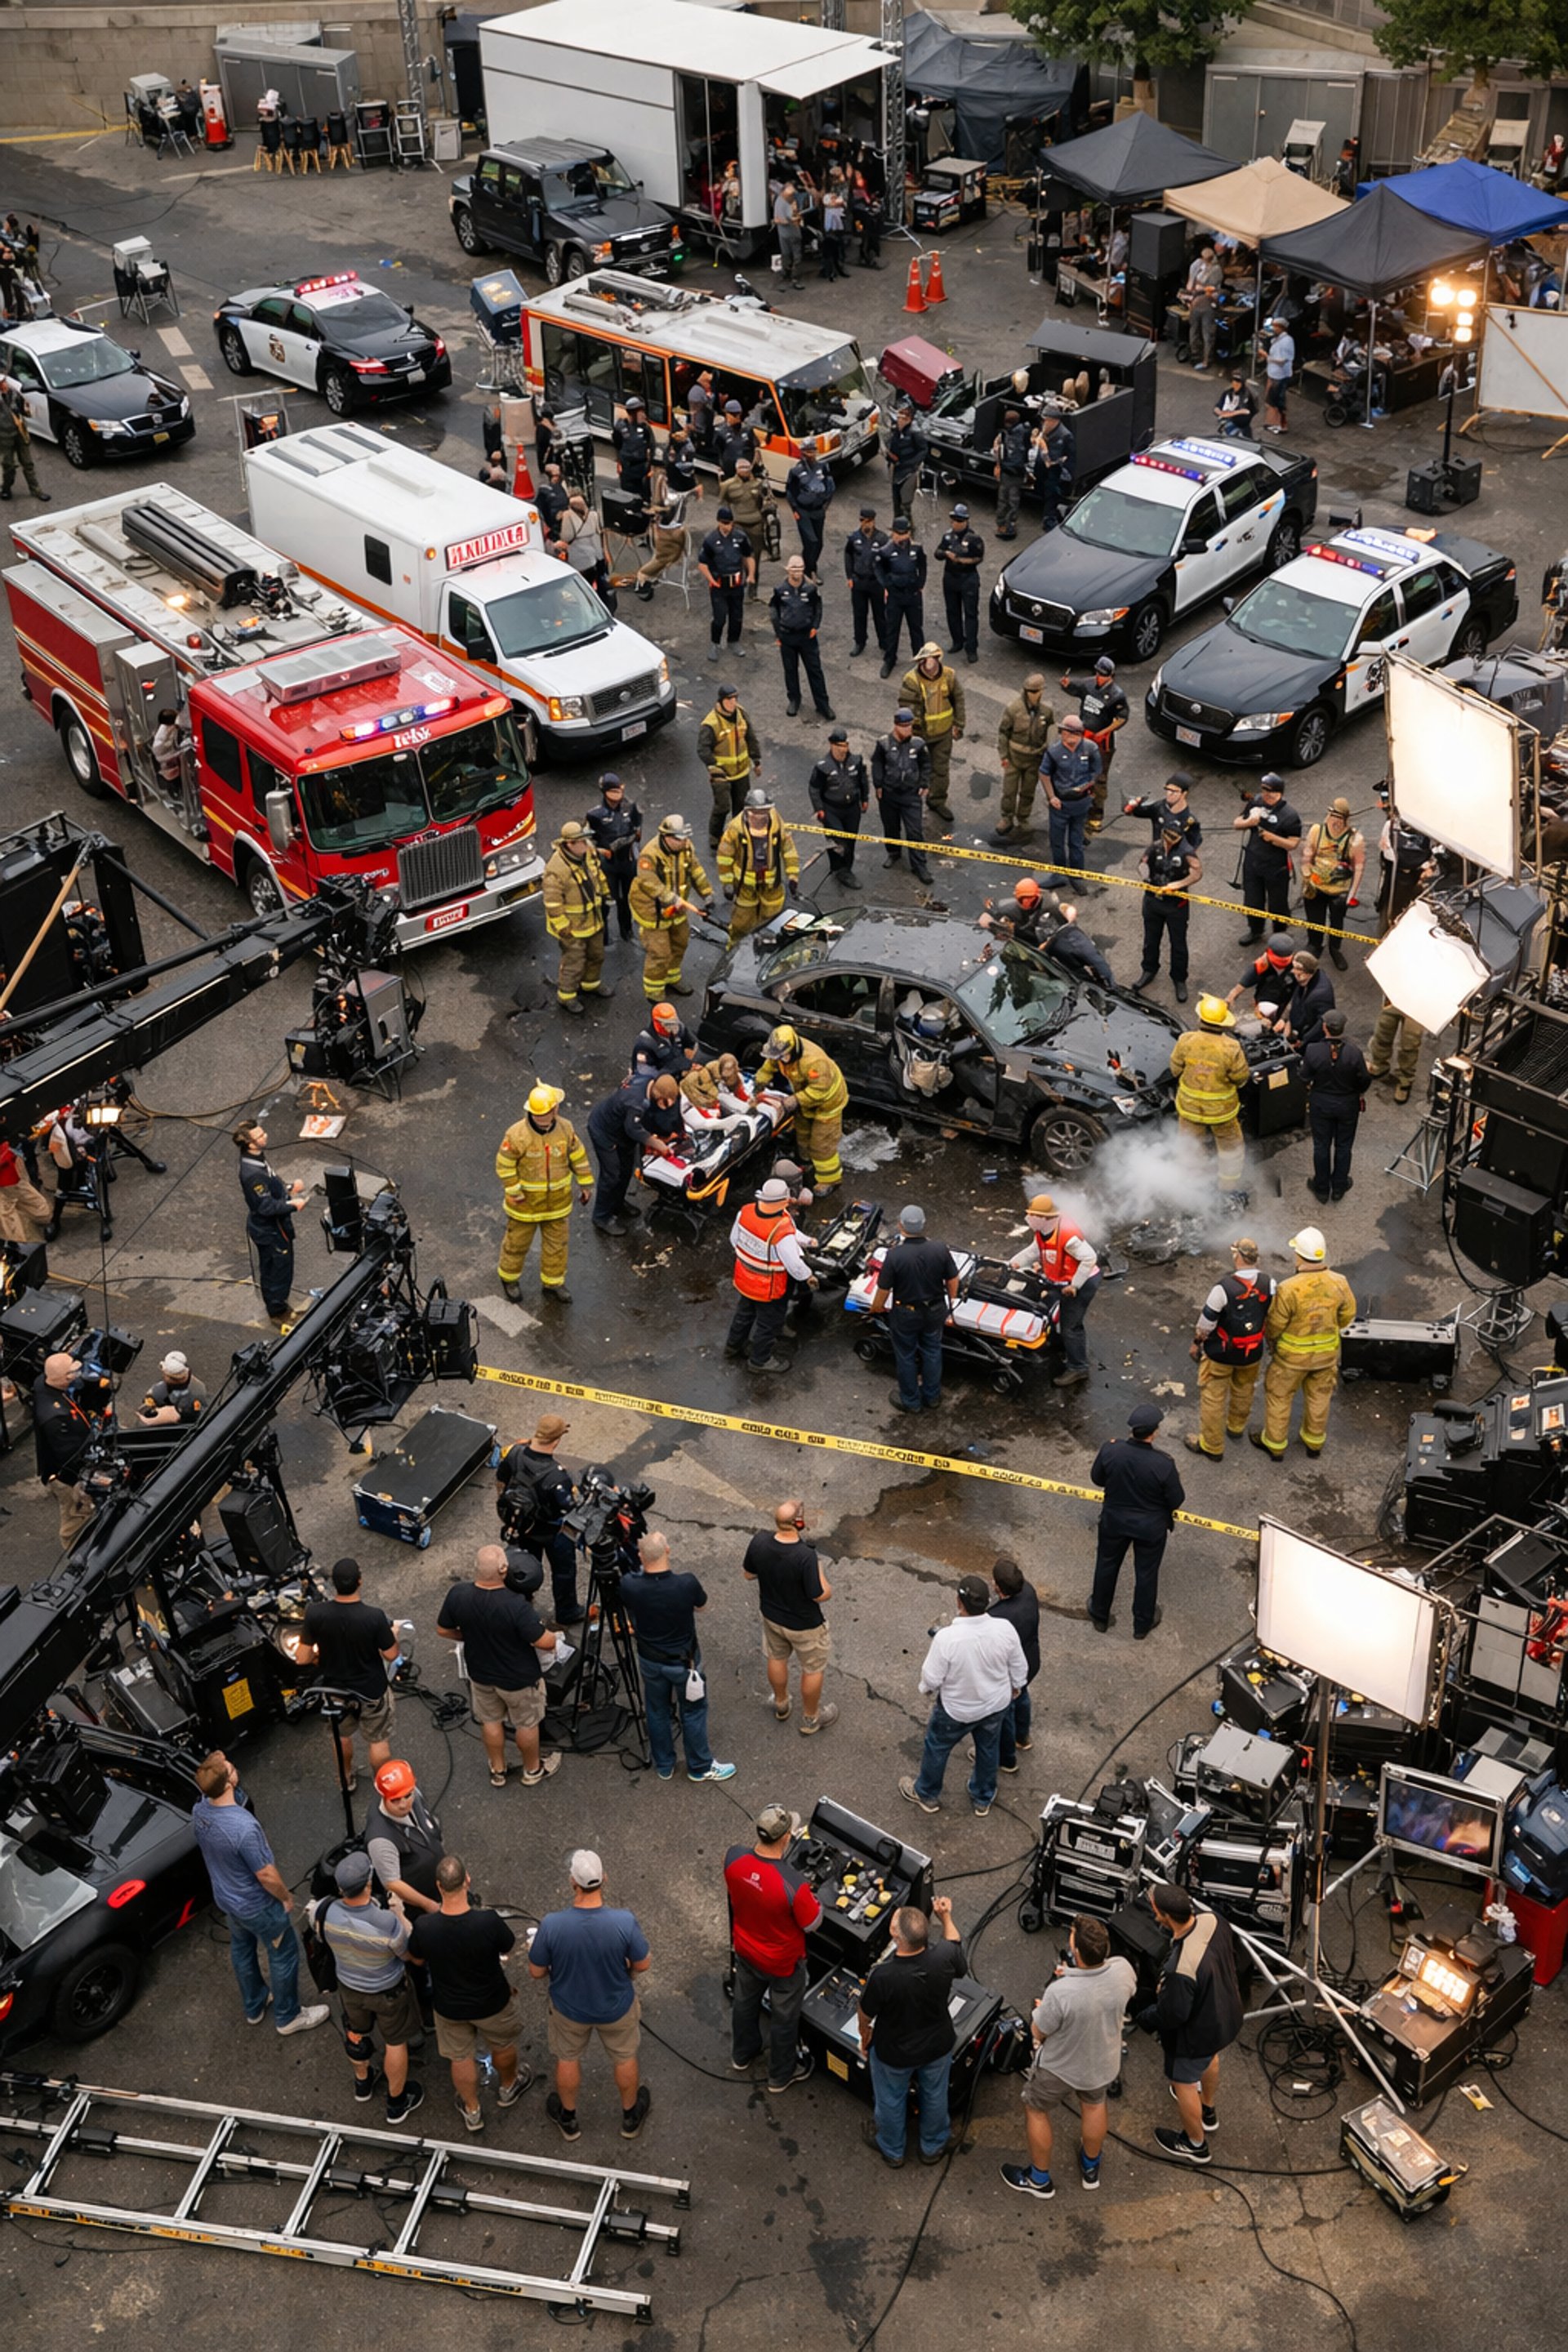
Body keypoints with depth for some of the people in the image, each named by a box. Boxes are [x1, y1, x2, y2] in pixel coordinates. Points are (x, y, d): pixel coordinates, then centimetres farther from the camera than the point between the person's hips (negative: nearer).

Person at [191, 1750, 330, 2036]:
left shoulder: (199, 1811, -18)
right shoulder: (244, 1827, -42)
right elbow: (267, 1875, -28)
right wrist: (286, 1897, -9)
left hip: (225, 1896, 7)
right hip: (256, 1905, -7)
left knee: (242, 1949, 29)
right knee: (283, 1954, 18)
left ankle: (254, 2007, 52)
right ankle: (288, 2017, 37)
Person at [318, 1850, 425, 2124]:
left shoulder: (325, 1912, -29)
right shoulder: (387, 1923, -41)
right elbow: (411, 1953, -21)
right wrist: (400, 1914, -10)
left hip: (349, 1987, 4)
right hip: (388, 1991, -4)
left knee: (356, 2034, 32)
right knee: (395, 2042, 23)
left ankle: (362, 2082, 59)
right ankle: (397, 2102, 43)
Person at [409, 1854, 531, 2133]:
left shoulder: (424, 1927, -31)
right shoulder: (489, 1922, -36)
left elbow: (417, 1960, -8)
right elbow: (508, 1948, -13)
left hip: (449, 2007, 1)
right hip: (491, 2004, -1)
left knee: (461, 2058, 28)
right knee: (503, 2046, 31)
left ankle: (472, 2111, 49)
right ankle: (508, 2087, 57)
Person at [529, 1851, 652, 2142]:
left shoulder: (552, 1925, -33)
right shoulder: (624, 1922, -34)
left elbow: (536, 1971, -16)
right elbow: (642, 1964, -16)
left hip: (569, 2007, 0)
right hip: (616, 2007, 0)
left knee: (567, 2058, 30)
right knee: (624, 2057, 29)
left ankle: (568, 2118, 52)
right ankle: (630, 2116, 52)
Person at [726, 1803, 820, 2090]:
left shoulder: (734, 1857, -27)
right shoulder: (794, 1885, -42)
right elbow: (812, 1923, -22)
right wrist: (810, 1898, -6)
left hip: (745, 1950, 5)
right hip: (783, 1962, -5)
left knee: (745, 2002, 32)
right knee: (784, 2017, 23)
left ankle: (742, 2055, 57)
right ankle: (781, 2076, 47)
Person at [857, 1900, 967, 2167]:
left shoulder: (883, 1976, -39)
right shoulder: (944, 1958, -32)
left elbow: (865, 2015, -18)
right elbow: (956, 1945, -5)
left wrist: (865, 2038, 2)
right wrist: (946, 1917, 3)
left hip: (893, 2052, -2)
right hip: (937, 2045, 2)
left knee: (891, 2100, 27)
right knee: (934, 2095, 30)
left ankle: (892, 2149, 53)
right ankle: (934, 2146, 54)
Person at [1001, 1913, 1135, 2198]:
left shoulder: (1060, 1993, -42)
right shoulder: (1123, 1969, -28)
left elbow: (1038, 2033, -22)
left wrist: (1040, 2011, 0)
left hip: (1060, 2067, -4)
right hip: (1104, 2063, 4)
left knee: (1035, 2110, 25)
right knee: (1094, 2105, 33)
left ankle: (1039, 2180, 44)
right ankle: (1091, 2168, 56)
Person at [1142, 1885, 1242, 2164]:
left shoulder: (1180, 1969, -44)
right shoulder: (1212, 1919, -23)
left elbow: (1172, 2015, -28)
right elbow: (1230, 1952, 0)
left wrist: (1146, 2018, -8)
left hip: (1198, 2032, -7)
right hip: (1227, 2013, 7)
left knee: (1183, 2081, 21)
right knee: (1209, 2058, 36)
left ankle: (1196, 2145, 46)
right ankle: (1207, 2111, 65)